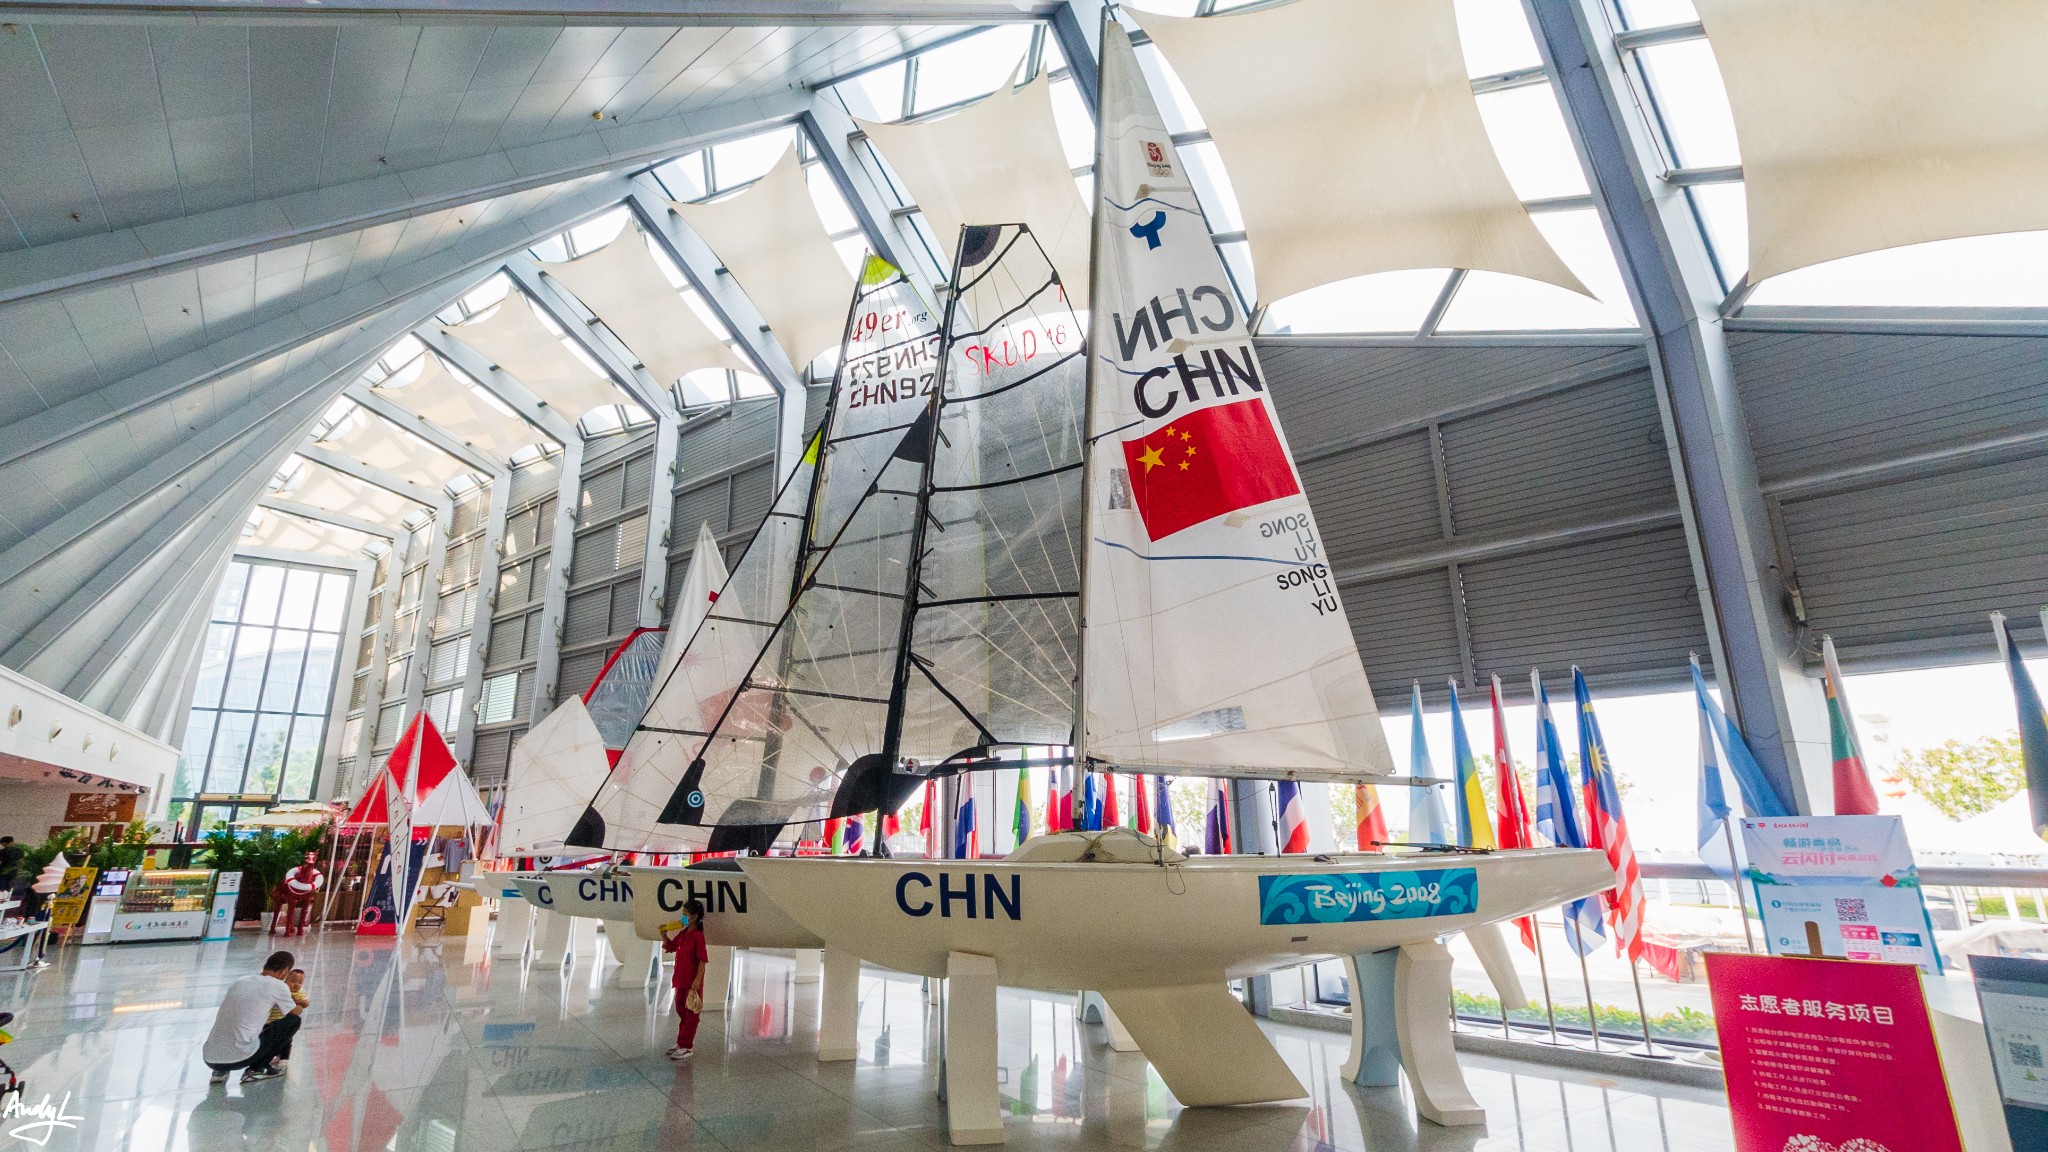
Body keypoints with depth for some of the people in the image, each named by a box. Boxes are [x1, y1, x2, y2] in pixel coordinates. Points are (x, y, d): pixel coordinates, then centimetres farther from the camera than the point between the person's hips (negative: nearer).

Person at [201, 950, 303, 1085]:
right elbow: (294, 1013, 17)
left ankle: (220, 1071, 15)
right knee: (293, 1021, 10)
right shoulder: (278, 986, -2)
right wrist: (300, 1006, 40)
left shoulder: (239, 982, 16)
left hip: (209, 1059, 7)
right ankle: (256, 1069, 7)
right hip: (239, 1058, -7)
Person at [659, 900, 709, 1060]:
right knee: (682, 1012, 19)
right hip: (681, 981, 9)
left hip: (692, 983, -9)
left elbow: (703, 960, -19)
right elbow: (669, 946, 22)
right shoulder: (682, 934, 7)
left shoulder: (697, 936, -18)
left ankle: (686, 1047, 10)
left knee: (691, 1015, 2)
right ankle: (681, 1043, 32)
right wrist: (664, 934, 5)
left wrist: (697, 981, -23)